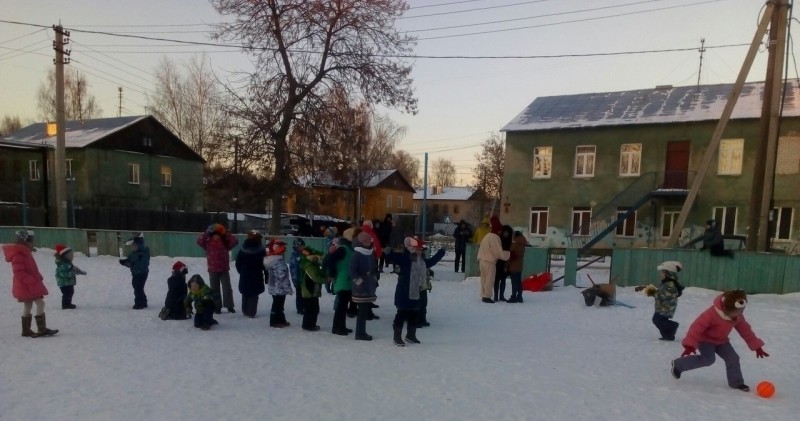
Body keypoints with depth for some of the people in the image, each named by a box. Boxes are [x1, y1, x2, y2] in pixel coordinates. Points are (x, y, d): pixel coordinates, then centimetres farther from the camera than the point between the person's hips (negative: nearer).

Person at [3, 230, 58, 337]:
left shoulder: (24, 253, 15)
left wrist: (38, 278, 11)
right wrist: (31, 281, -28)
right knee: (40, 303, -12)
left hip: (28, 284, 11)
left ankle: (26, 330, 22)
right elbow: (19, 272, -23)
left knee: (27, 306, 14)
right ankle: (42, 329, -10)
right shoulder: (18, 255, -17)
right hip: (26, 285, -11)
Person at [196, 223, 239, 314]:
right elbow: (199, 241, -18)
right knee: (215, 289, 8)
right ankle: (217, 307, 16)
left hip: (224, 270, 0)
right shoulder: (208, 243, -4)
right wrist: (207, 232, -24)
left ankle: (229, 306, 9)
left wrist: (226, 234, -17)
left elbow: (235, 241, -12)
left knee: (227, 288, 0)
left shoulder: (226, 243, -2)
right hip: (213, 270, 0)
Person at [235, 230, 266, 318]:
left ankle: (245, 311, 24)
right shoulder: (261, 251, -10)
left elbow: (237, 263, 4)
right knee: (254, 295, 1)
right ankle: (251, 312, -2)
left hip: (244, 276, 4)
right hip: (257, 277, -4)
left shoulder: (242, 250, 2)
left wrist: (242, 271, 15)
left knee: (245, 294, 16)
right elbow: (264, 264, -12)